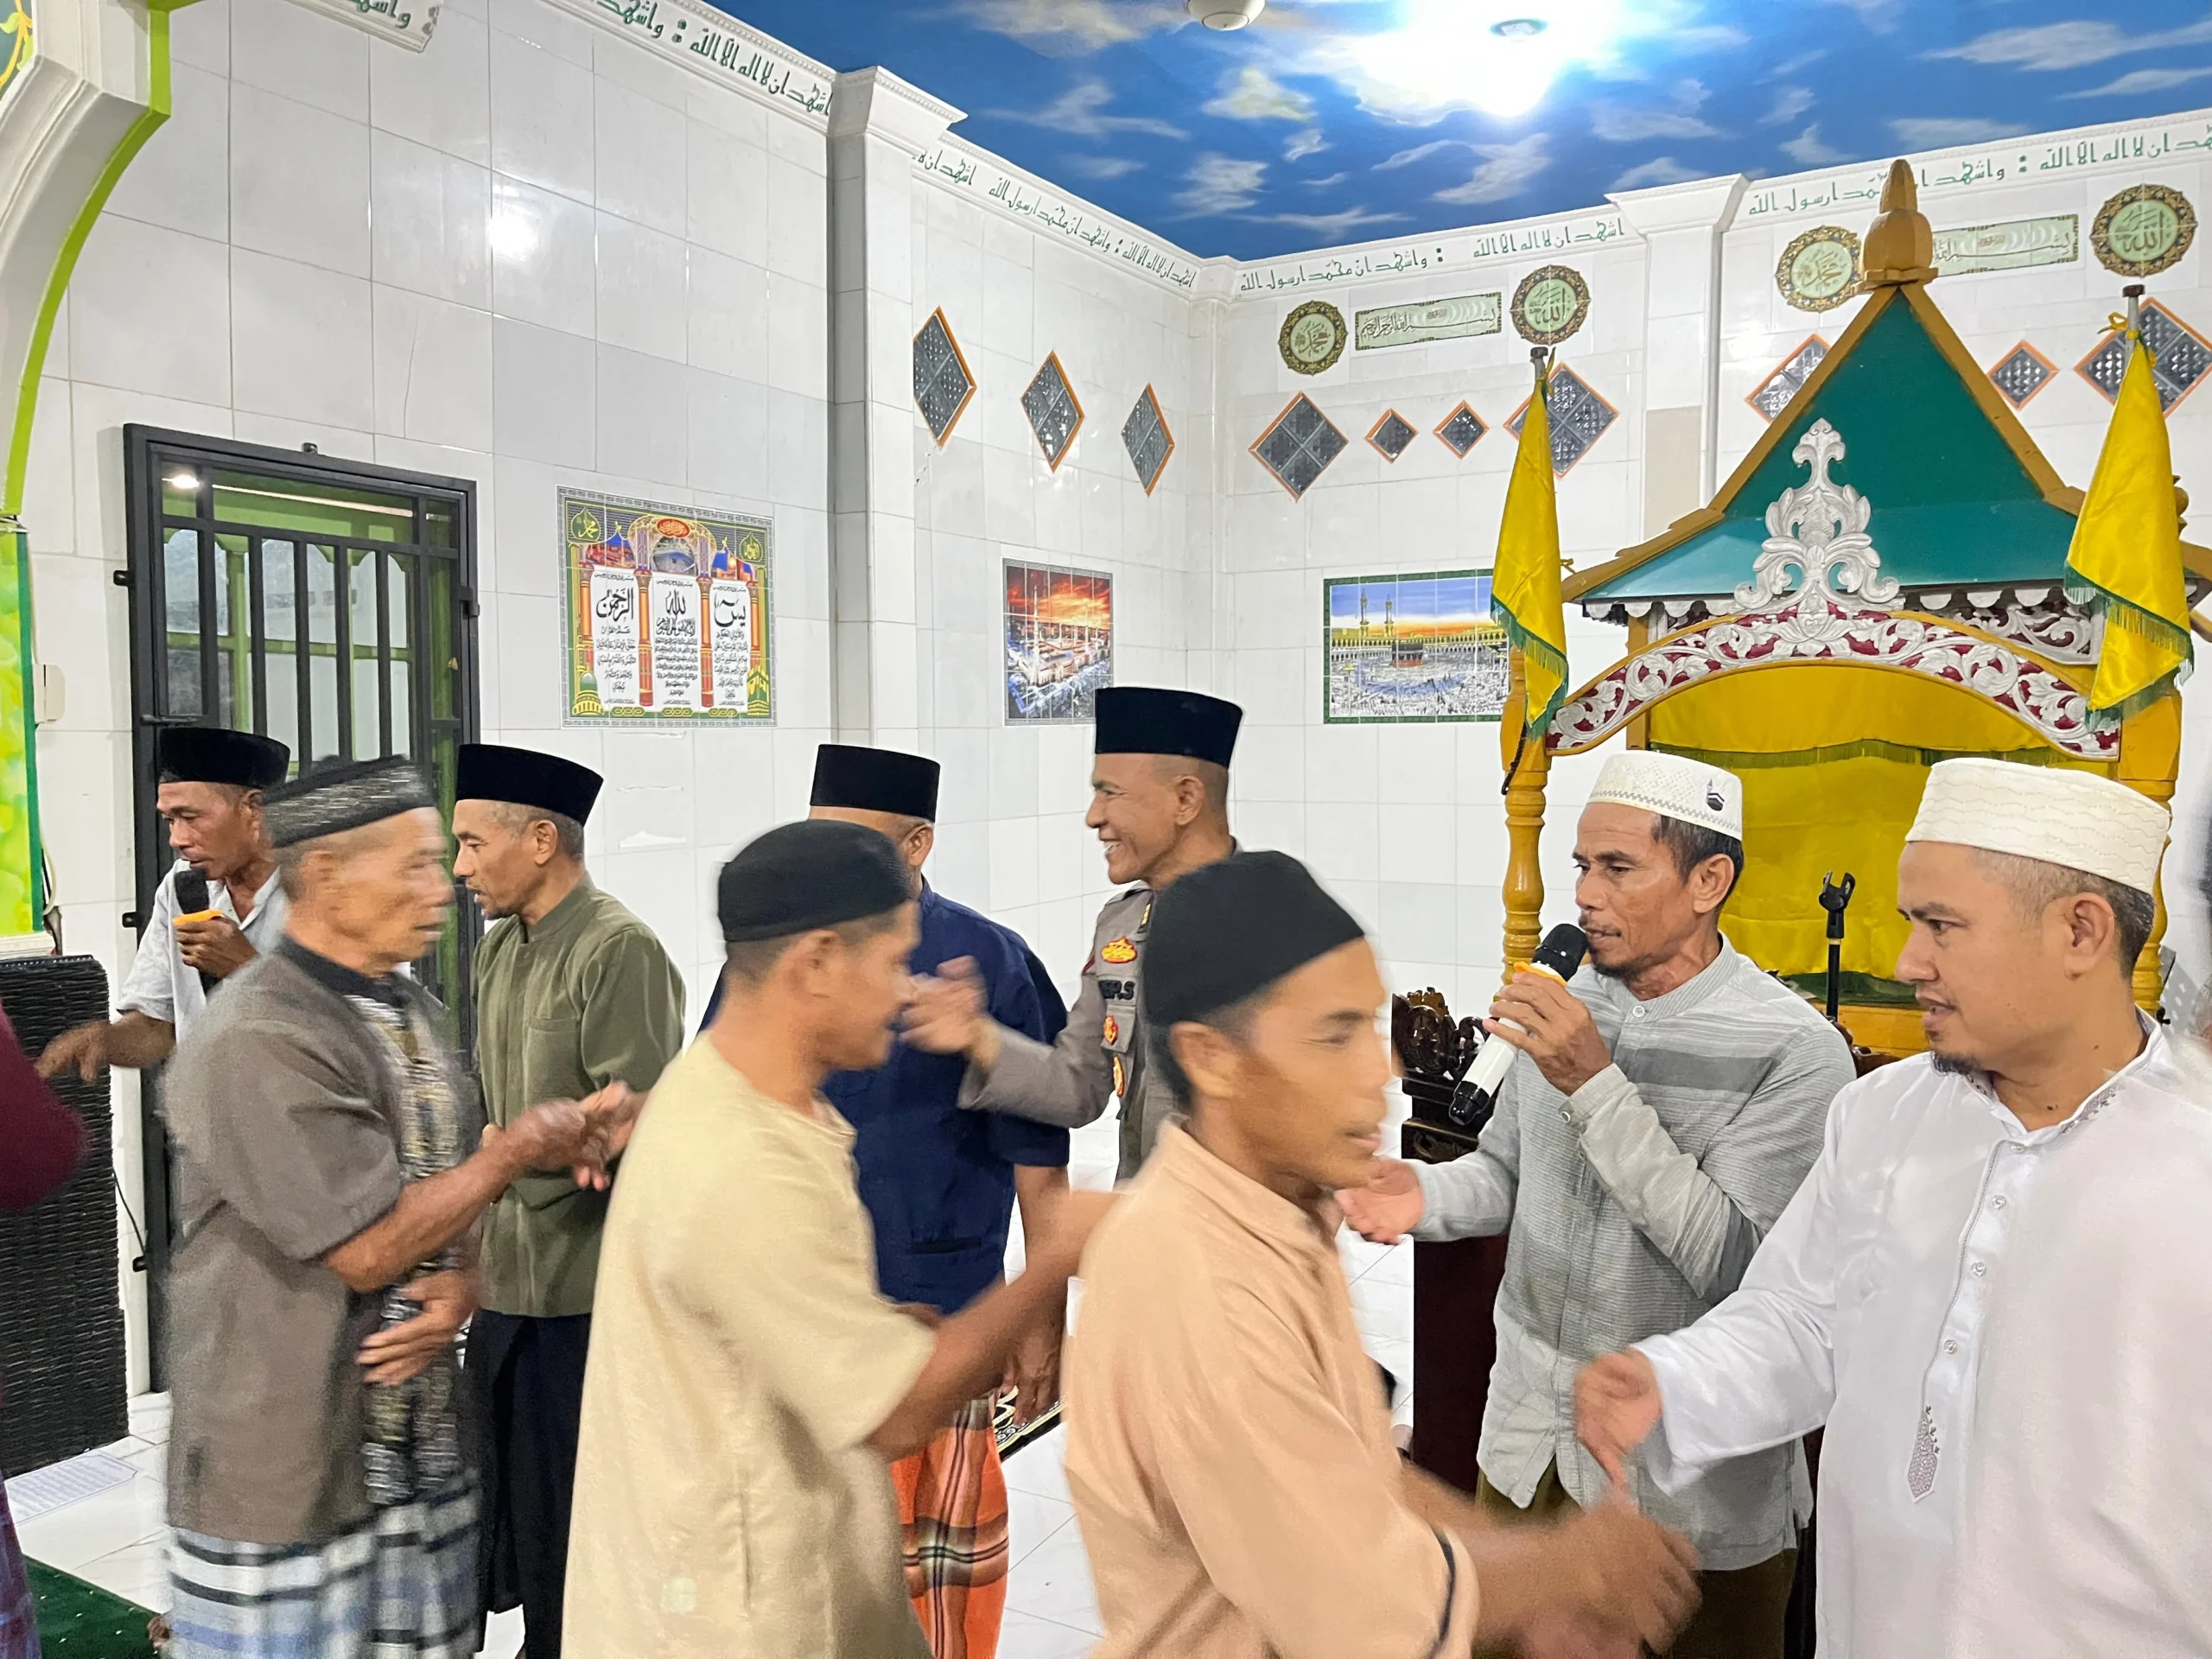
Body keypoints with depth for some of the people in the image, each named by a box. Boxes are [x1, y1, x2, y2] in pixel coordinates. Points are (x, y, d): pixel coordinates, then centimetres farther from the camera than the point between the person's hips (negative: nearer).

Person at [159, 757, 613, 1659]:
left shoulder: (415, 1011, 7)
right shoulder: (254, 1043, -20)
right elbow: (367, 1248, -21)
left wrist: (461, 1283, -6)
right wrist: (522, 1145, -12)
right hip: (284, 1475, -7)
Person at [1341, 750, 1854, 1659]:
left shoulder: (1794, 1050, -19)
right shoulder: (1566, 1006, -1)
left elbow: (1732, 1264, -25)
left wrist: (1598, 1086, -30)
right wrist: (1427, 1194, -13)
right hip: (1528, 1435, 5)